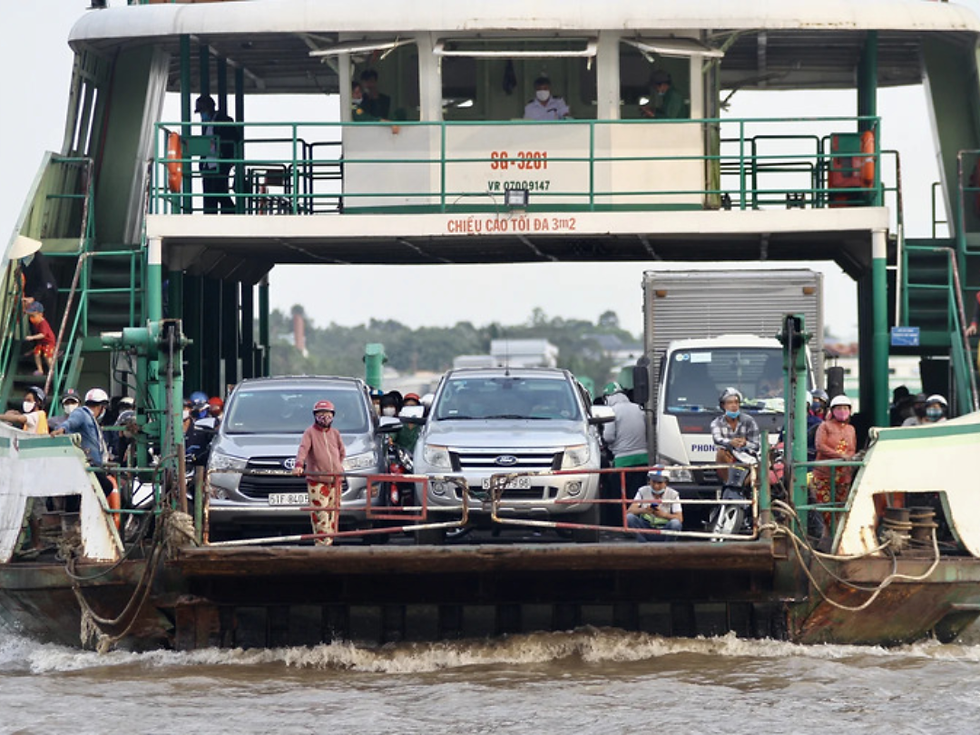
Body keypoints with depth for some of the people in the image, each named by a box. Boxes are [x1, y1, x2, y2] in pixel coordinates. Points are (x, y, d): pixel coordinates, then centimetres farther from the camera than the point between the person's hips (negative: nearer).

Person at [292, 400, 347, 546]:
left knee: (333, 513, 6)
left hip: (335, 480, 5)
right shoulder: (310, 433, -1)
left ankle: (329, 542, 13)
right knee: (320, 515, -12)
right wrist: (299, 465, -33)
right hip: (317, 480, -5)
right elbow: (303, 449, -16)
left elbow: (342, 451, 27)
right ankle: (323, 543, -15)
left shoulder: (335, 433, 14)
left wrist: (338, 467, 15)